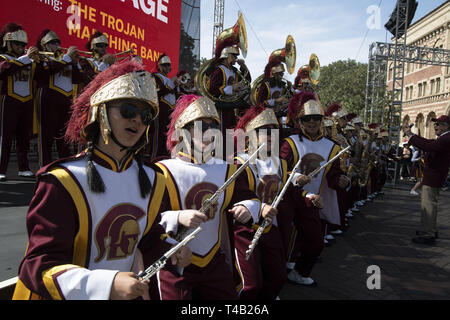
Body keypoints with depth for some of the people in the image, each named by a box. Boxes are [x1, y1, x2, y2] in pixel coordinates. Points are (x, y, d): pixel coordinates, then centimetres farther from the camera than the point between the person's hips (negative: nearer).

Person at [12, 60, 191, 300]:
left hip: (128, 291, 5)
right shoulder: (63, 181, -20)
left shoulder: (153, 181, -3)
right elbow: (41, 266, -24)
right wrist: (108, 284, -38)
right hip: (68, 295, -4)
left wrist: (170, 249, -10)